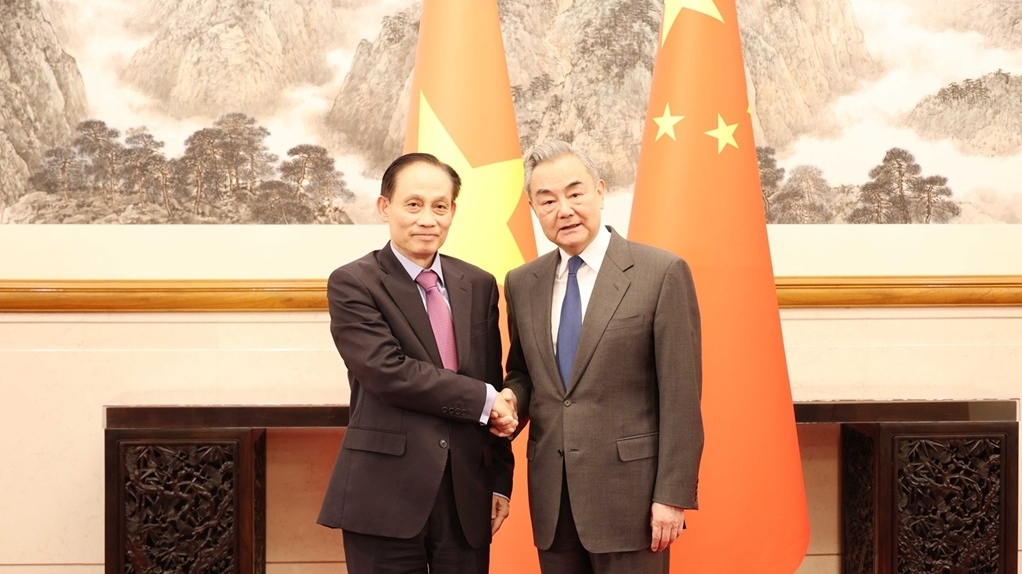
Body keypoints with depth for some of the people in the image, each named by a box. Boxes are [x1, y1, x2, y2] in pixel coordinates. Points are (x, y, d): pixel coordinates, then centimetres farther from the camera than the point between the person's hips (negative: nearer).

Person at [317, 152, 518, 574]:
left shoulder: (479, 285, 11)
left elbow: (494, 385, 13)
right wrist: (482, 400, -11)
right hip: (386, 493, -4)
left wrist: (500, 480, 10)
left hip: (467, 491, 4)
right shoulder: (352, 284, -4)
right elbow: (388, 371, -16)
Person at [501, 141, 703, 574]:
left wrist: (673, 495, -11)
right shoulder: (521, 284, 9)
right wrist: (512, 397, -2)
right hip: (552, 497, 5)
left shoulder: (662, 273, -6)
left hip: (630, 490, -4)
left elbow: (680, 397, -8)